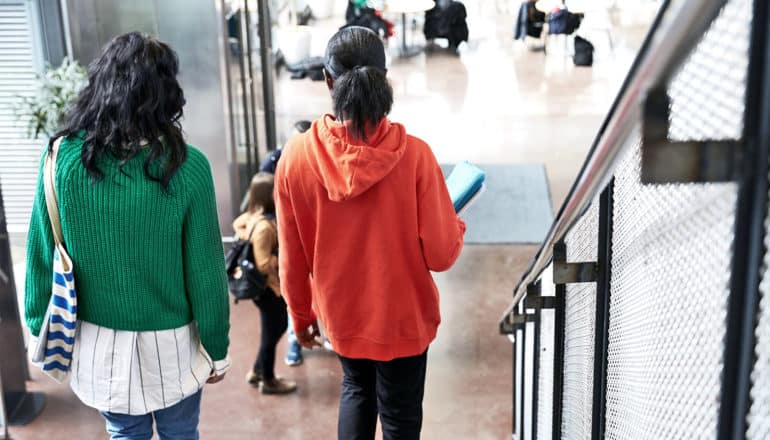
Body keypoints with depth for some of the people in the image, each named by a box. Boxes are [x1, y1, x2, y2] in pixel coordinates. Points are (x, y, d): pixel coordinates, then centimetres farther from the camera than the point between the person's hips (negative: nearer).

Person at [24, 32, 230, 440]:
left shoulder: (63, 157, -11)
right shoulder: (186, 166, -18)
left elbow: (43, 256, -3)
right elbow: (205, 271, -13)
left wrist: (43, 330, 11)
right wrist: (217, 347, 0)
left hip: (99, 343, 2)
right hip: (170, 344, -2)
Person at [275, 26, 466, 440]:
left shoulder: (296, 156, -15)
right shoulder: (413, 154, -22)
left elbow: (292, 257, -6)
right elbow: (441, 254, -17)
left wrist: (300, 314, 11)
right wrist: (456, 225, 6)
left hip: (340, 313, 2)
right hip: (402, 315, -2)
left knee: (356, 390, 29)